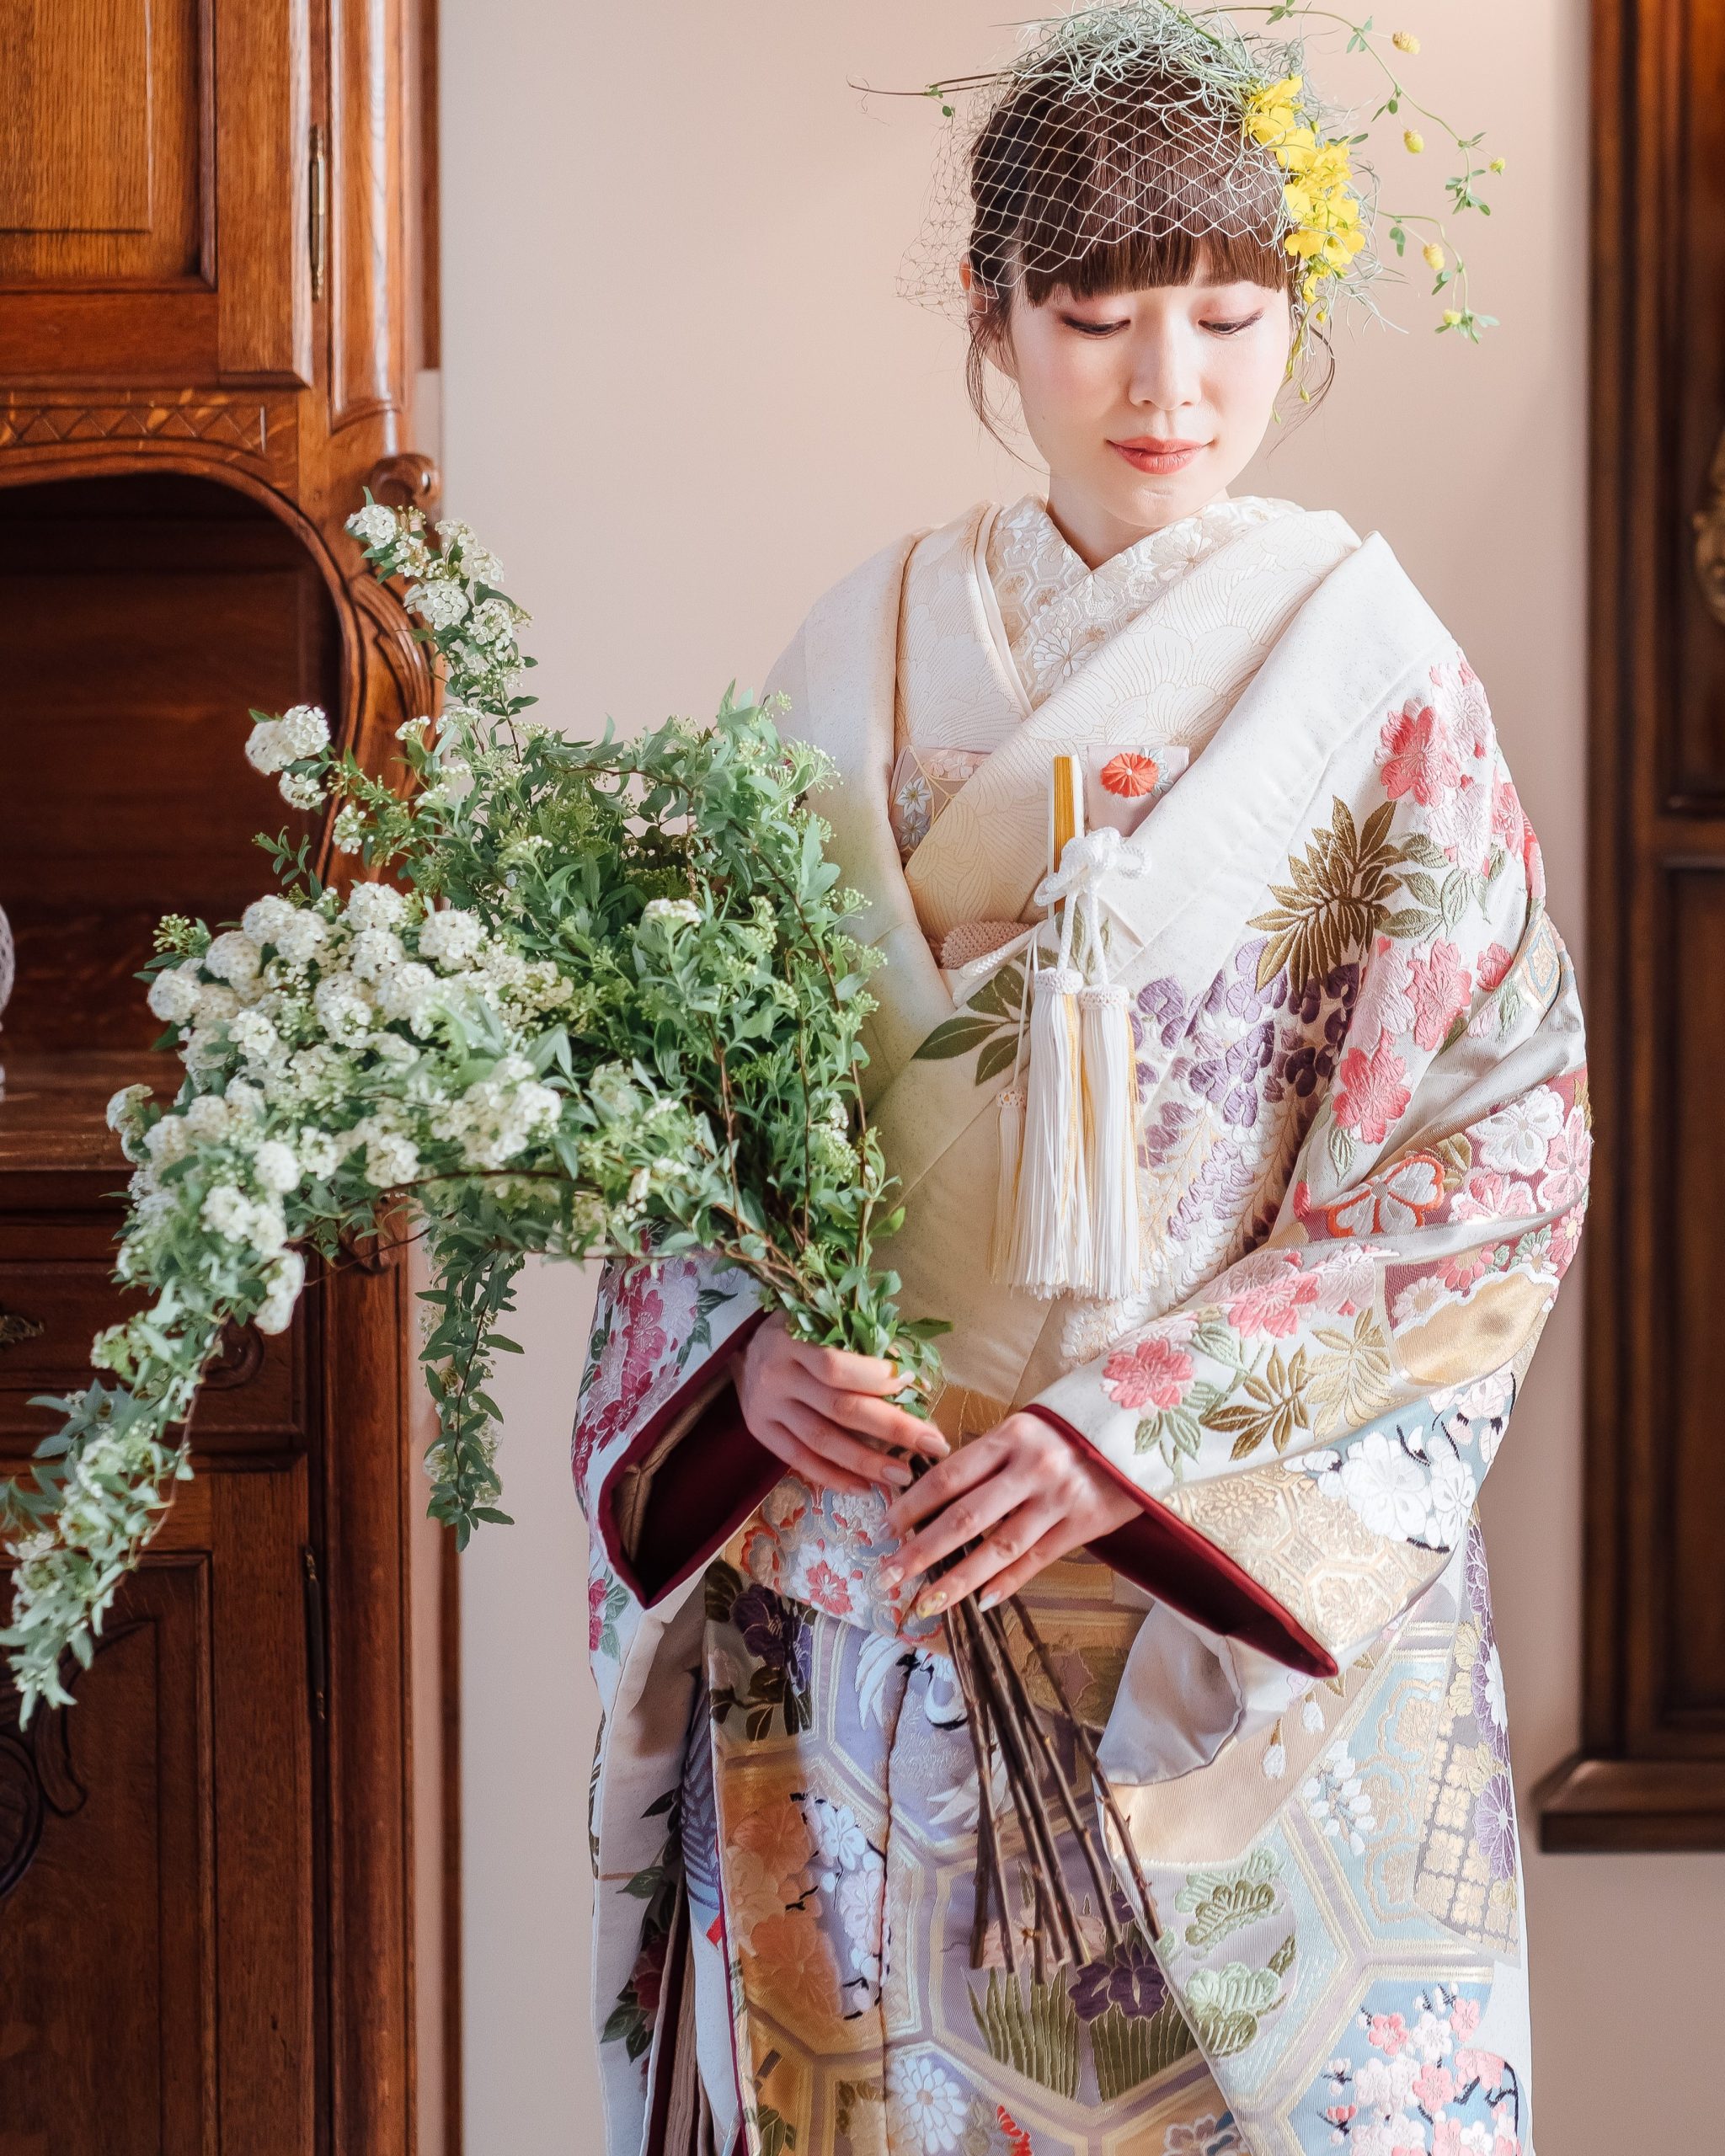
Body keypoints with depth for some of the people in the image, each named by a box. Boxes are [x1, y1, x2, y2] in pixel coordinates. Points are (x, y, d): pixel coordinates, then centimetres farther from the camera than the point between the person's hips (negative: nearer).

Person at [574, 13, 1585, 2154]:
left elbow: (1502, 1146, -8)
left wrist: (1144, 1437, -15)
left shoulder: (1369, 664, -5)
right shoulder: (861, 655, 4)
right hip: (854, 1559, 3)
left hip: (1250, 1612, -2)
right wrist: (751, 1357, -12)